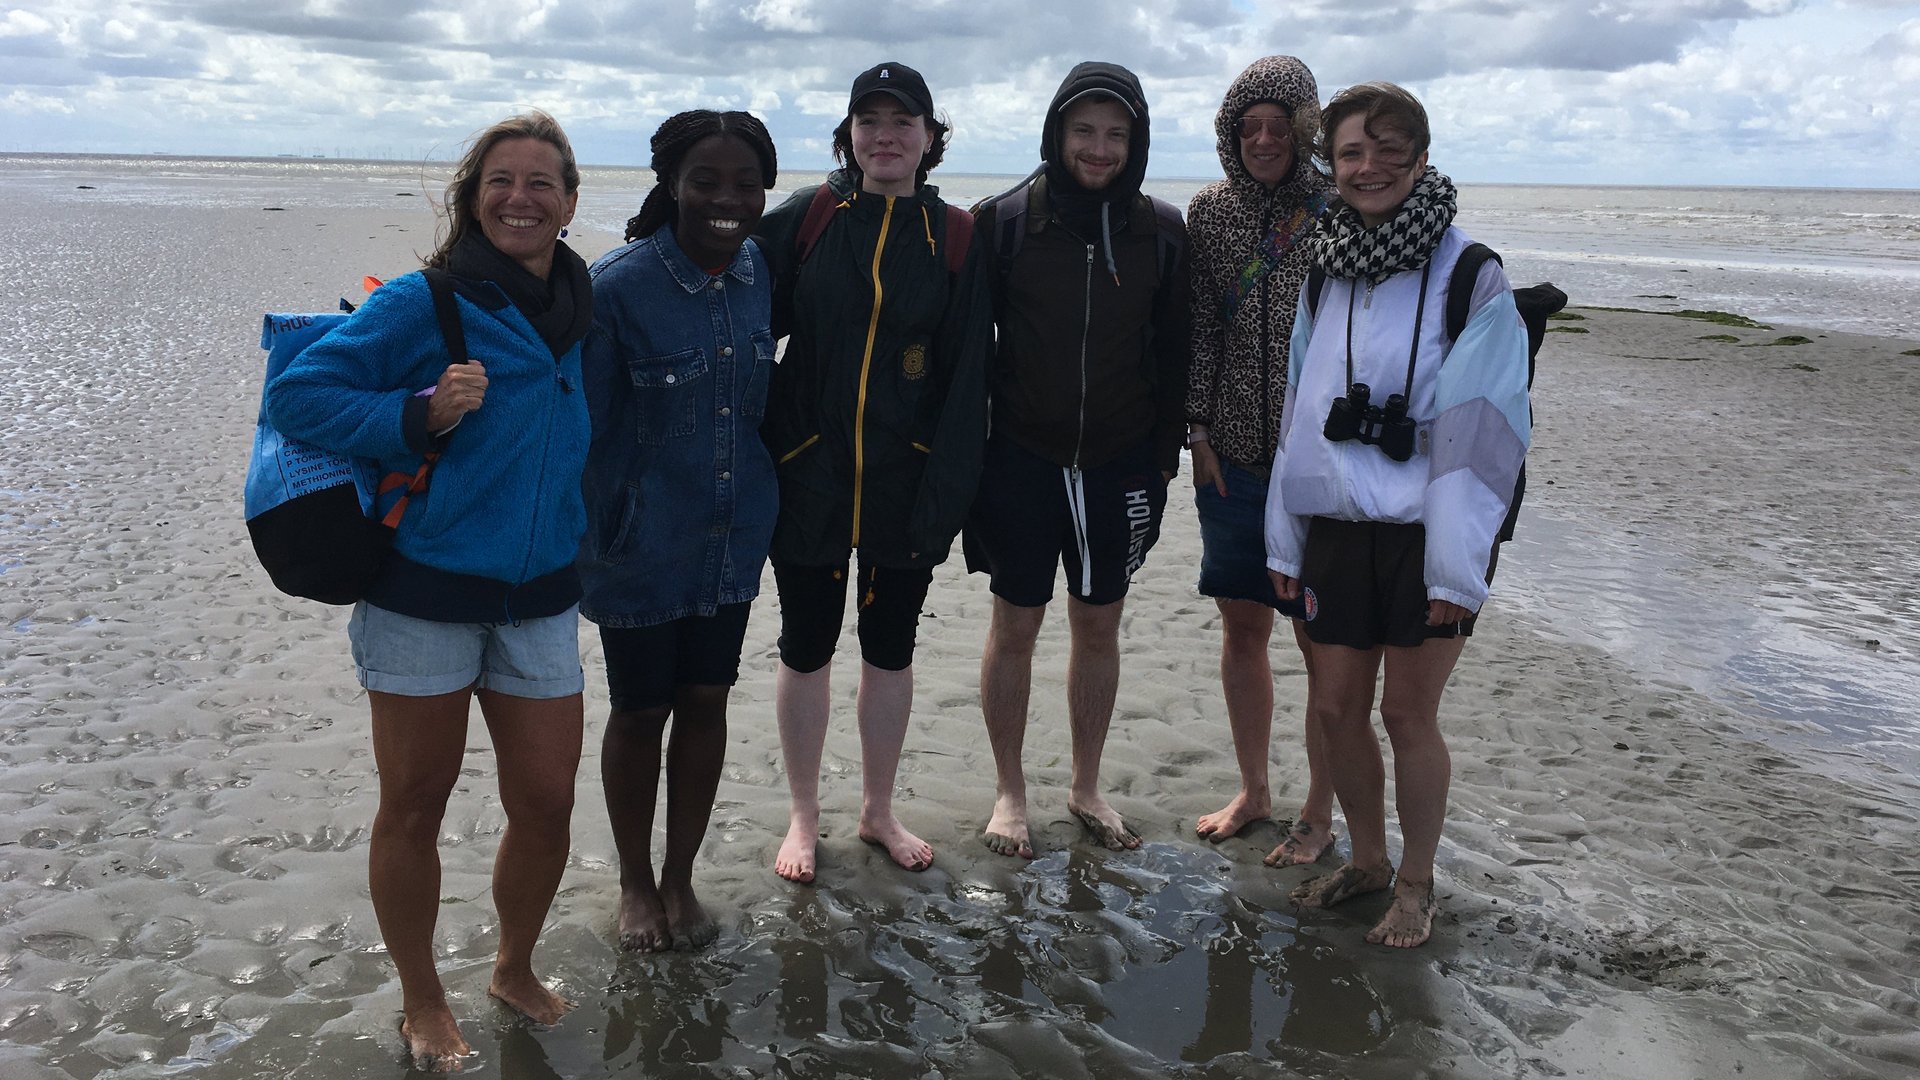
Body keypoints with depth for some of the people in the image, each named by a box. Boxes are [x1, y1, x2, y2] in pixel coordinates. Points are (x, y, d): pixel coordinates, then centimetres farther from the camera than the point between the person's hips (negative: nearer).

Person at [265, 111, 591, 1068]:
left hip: (539, 601, 5)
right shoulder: (423, 303, -10)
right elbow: (294, 394, -11)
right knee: (413, 810, 9)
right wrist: (419, 416, -22)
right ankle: (422, 1002, 31)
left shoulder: (579, 311, 6)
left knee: (546, 807, 9)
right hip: (423, 596, -4)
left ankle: (514, 967, 36)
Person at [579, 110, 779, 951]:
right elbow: (590, 430, -14)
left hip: (733, 537, 5)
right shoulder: (617, 287, -19)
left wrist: (759, 507, 12)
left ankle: (679, 877, 35)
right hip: (643, 548, -4)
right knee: (640, 712, 11)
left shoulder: (762, 275, -3)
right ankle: (635, 883, 34)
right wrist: (597, 549, -12)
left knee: (705, 703, 15)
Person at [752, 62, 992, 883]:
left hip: (904, 488, 1)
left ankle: (878, 810, 33)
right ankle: (804, 817, 29)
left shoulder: (954, 238, -1)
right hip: (807, 476, 0)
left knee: (890, 650, 13)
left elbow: (964, 379, -3)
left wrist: (943, 494, -9)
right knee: (806, 649, 10)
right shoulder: (806, 220, -2)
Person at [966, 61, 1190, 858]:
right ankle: (1009, 791, 24)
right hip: (1022, 462, -2)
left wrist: (1164, 457, 3)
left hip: (1119, 465, 2)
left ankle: (1086, 786, 29)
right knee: (1015, 627, 7)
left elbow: (1174, 355, 7)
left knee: (1099, 627, 12)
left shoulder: (1161, 233, 1)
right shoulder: (1006, 221, -5)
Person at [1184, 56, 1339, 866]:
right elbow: (1198, 329, 7)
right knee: (1242, 626, 12)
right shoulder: (1211, 211, 6)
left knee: (1321, 639, 3)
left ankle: (1318, 814, 20)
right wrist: (1199, 429, 0)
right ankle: (1252, 791, 30)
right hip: (1233, 457, 4)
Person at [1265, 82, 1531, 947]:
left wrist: (1456, 565, -16)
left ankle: (1416, 883, 24)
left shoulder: (1469, 275, -8)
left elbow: (1482, 427, -13)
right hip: (1338, 526, 5)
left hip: (1426, 533, -5)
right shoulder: (1327, 274, 9)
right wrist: (1286, 539, 11)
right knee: (1335, 706, 10)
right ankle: (1366, 860, 33)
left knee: (1407, 712, 3)